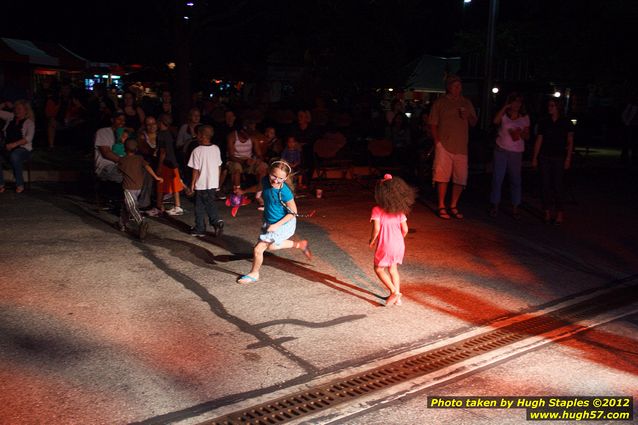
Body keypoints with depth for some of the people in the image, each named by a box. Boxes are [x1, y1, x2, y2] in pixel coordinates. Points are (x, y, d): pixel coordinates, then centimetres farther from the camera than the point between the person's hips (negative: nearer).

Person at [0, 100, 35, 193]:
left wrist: (14, 144, -25)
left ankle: (20, 184, -24)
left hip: (22, 149, -5)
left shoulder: (29, 122, 1)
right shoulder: (11, 117, 16)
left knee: (14, 156, -40)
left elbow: (29, 138, -14)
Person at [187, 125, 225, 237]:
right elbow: (219, 166, 7)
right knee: (210, 204, 18)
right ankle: (216, 221, -3)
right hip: (213, 183, 5)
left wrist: (193, 183, -3)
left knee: (199, 207, 8)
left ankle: (200, 229, 16)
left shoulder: (197, 150, -15)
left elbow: (196, 169, -14)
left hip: (201, 184, -5)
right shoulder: (216, 149, 1)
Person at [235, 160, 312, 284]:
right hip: (269, 222, 8)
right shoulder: (265, 181, -14)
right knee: (270, 246, 26)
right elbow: (259, 187, 13)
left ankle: (254, 274, 23)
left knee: (258, 249, -4)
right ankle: (299, 244, 38)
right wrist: (243, 191, 25)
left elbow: (293, 212, -20)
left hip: (282, 224, -8)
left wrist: (276, 225, -24)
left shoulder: (285, 193, -31)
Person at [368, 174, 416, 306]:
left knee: (378, 269, 14)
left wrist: (372, 241, -3)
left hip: (385, 245, -5)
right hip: (399, 244, 5)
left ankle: (394, 291, 0)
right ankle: (397, 297, 22)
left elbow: (376, 229, -20)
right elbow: (405, 229, 2)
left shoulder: (377, 210, -15)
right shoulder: (399, 210, 0)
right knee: (393, 269, 21)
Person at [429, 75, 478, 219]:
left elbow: (474, 123, 18)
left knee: (461, 178, 3)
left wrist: (468, 116, -4)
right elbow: (433, 124, 2)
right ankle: (441, 207, 5)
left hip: (461, 147, 4)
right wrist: (437, 141, -9)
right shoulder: (440, 102, 4)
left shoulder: (467, 103, 15)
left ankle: (453, 206, 16)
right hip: (444, 145, -4)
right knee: (442, 177, -5)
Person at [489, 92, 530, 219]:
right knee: (497, 178, 1)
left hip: (516, 152, 2)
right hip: (501, 150, -1)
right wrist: (505, 107, -16)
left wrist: (521, 134, -11)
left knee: (515, 179, 3)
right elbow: (495, 121, -20)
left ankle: (515, 208, 10)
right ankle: (495, 205, 10)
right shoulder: (504, 115, 2)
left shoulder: (525, 117, 8)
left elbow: (527, 136, 11)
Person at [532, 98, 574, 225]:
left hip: (559, 158, -3)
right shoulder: (543, 123, 8)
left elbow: (570, 142, 0)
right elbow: (538, 141, 8)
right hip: (544, 157, 3)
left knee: (557, 185, -5)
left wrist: (568, 158, -8)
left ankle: (559, 212, 4)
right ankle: (547, 212, 8)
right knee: (545, 185, 2)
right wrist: (534, 157, 4)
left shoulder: (566, 123, 1)